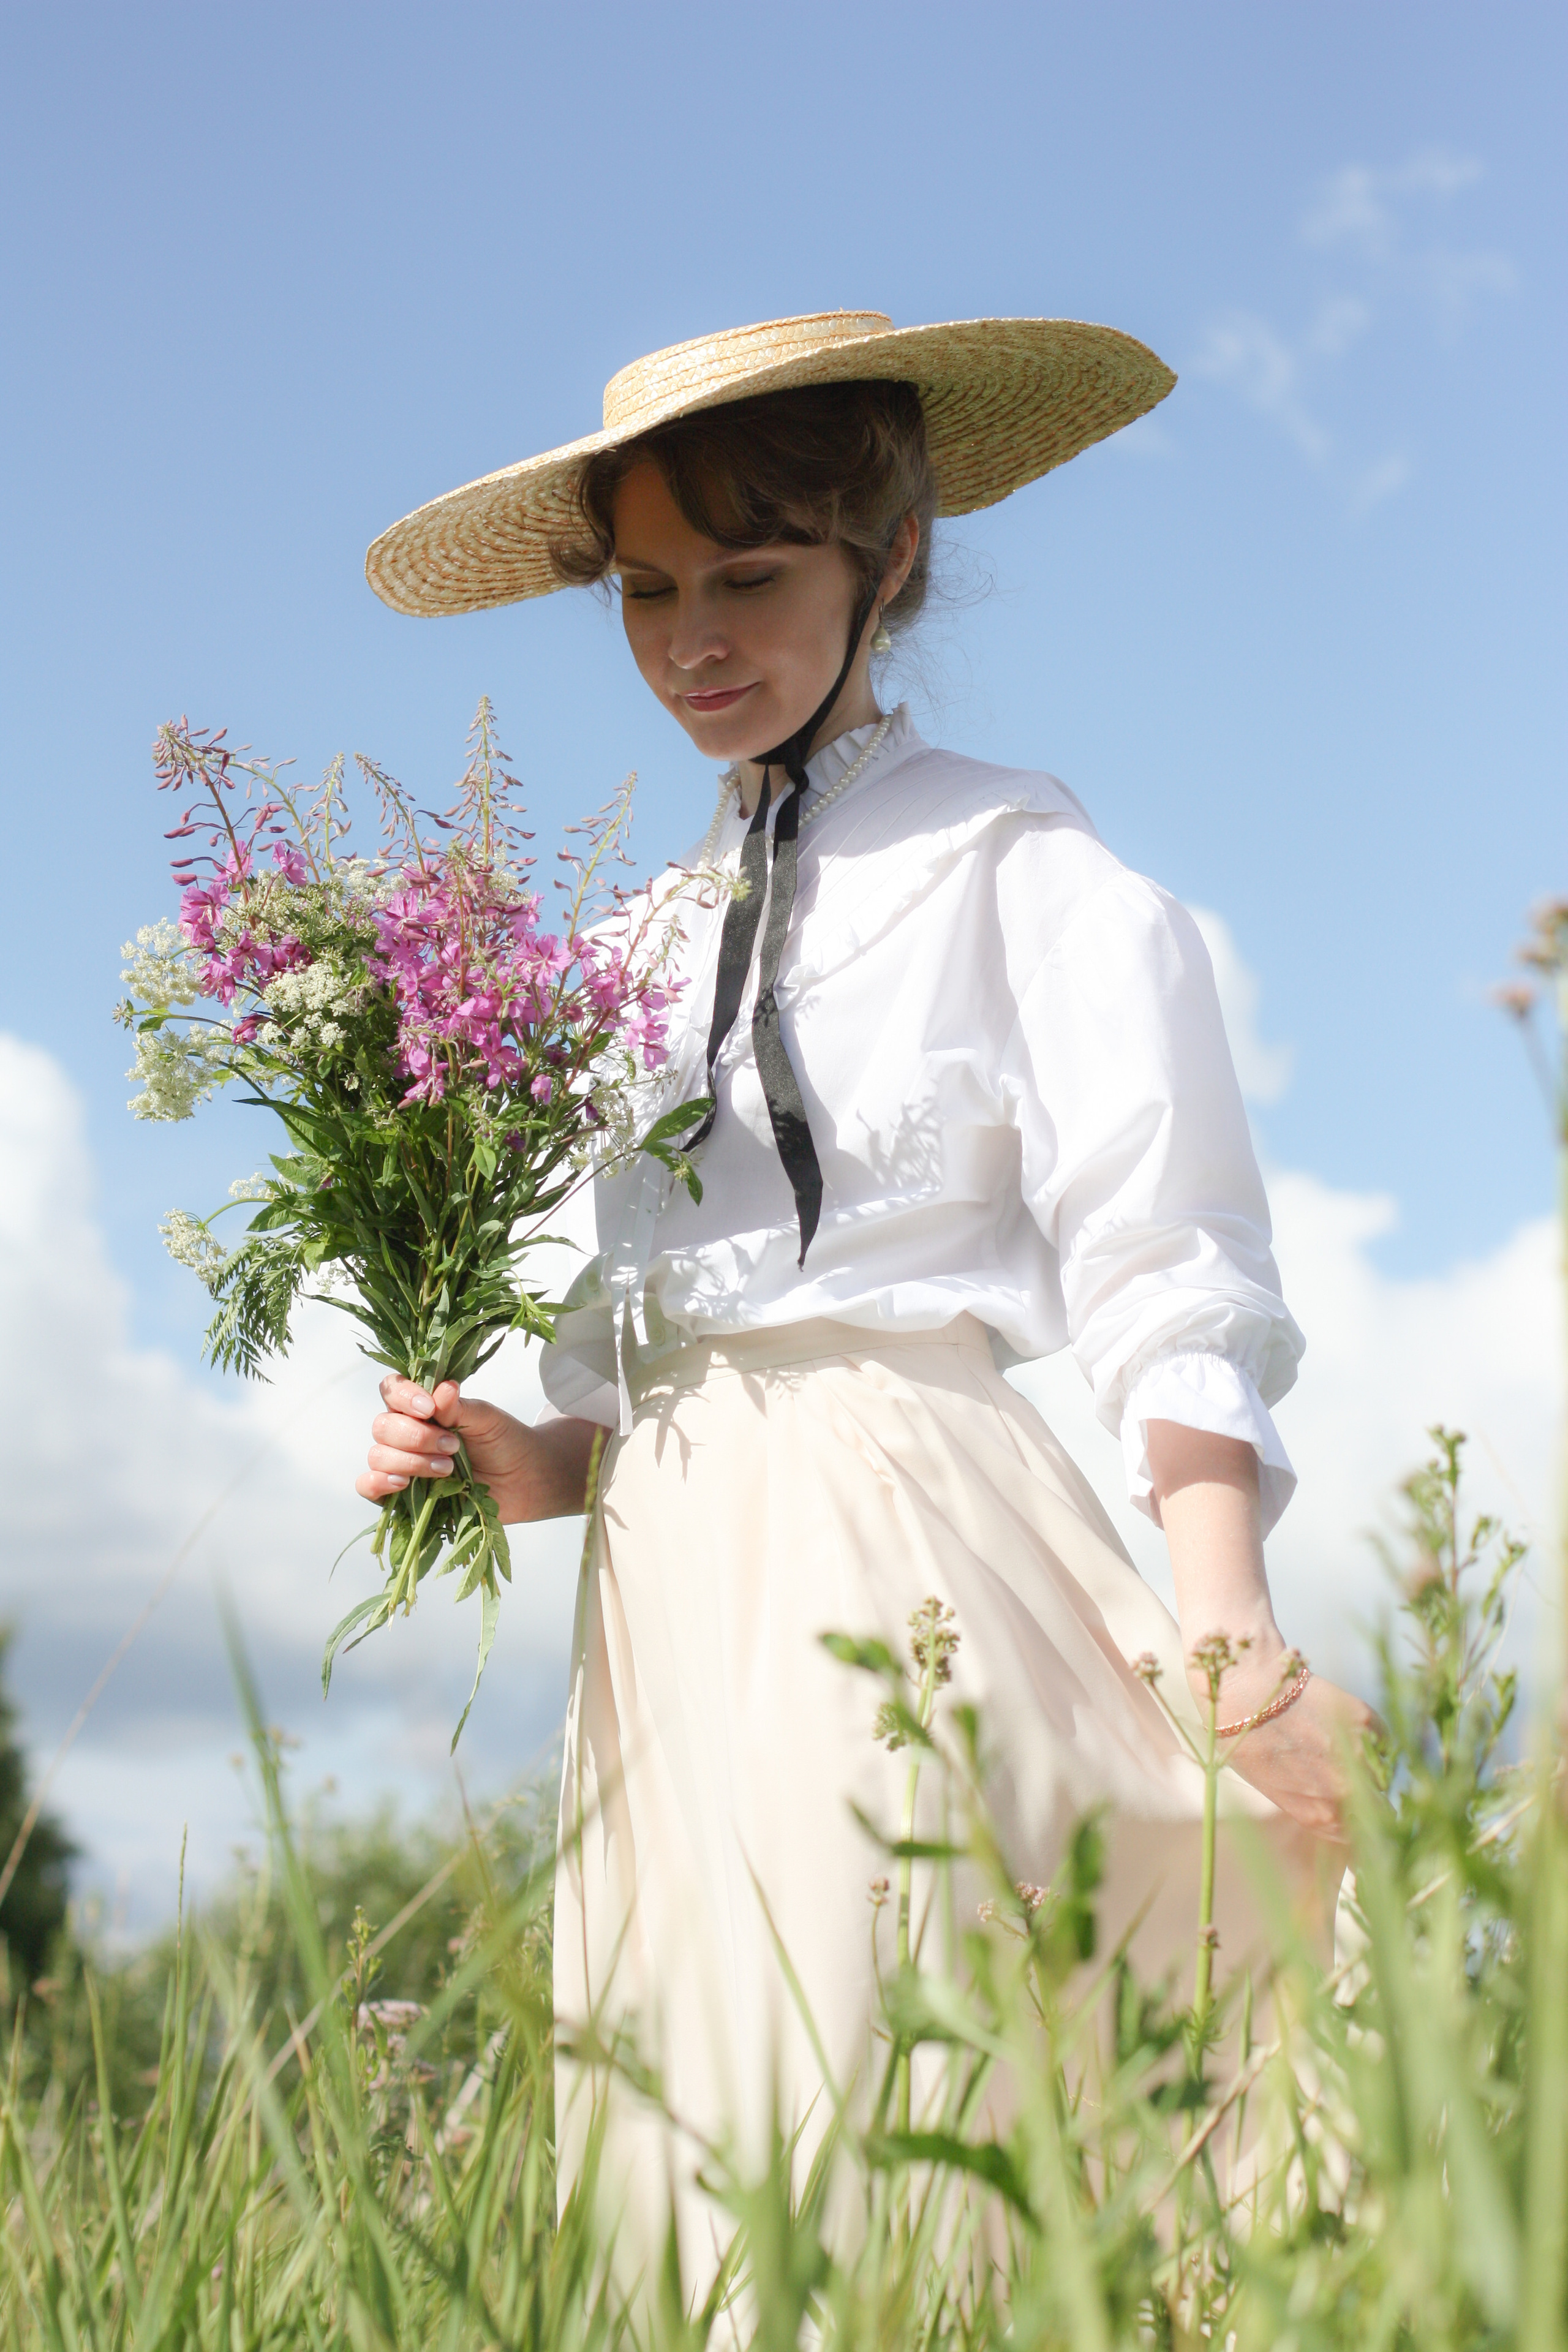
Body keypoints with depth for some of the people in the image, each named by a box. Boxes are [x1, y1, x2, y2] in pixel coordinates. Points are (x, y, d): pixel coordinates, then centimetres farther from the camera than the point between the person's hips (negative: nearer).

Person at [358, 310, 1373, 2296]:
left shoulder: (1016, 869, 1)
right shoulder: (649, 941, 19)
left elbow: (1168, 1297, -7)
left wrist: (1230, 1634, -21)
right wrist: (518, 1460, 2)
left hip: (897, 1548, -6)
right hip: (671, 1592, 6)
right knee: (710, 2162, 3)